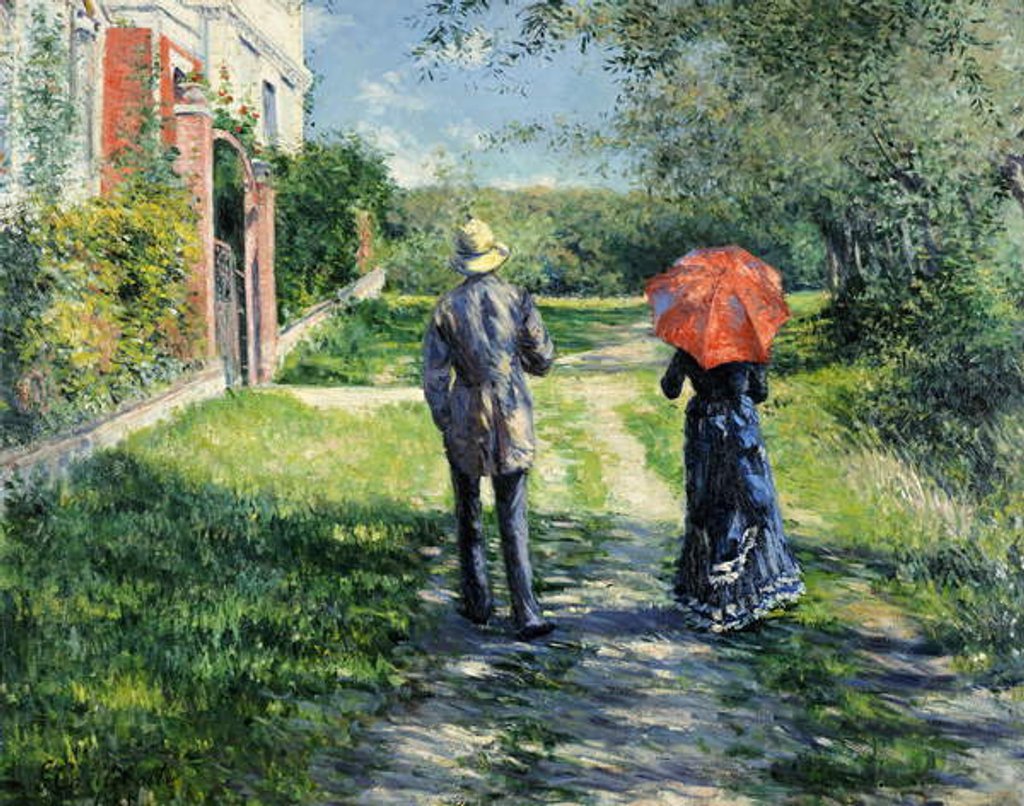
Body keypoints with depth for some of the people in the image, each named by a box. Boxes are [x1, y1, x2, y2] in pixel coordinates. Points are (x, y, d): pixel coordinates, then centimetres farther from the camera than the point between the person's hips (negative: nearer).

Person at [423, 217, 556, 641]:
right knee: (514, 518, 2)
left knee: (469, 513, 16)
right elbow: (542, 360, 4)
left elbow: (434, 375, -2)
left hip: (466, 416, 0)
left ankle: (477, 602, 21)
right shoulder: (517, 299, -3)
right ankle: (526, 613, -5)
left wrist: (444, 423, 8)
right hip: (513, 414, 0)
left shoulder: (448, 307, -3)